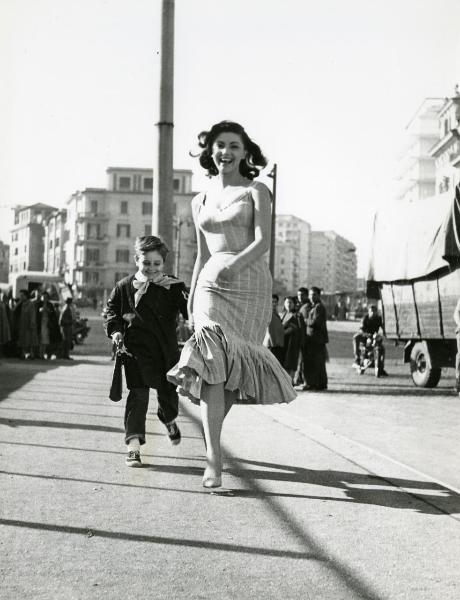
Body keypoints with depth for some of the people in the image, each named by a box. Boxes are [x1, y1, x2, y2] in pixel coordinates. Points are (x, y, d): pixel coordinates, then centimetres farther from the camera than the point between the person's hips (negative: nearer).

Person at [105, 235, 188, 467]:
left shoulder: (173, 287, 1)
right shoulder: (124, 287, 2)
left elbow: (189, 312, -3)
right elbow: (111, 310, 11)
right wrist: (115, 330, -4)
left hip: (167, 349, 2)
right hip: (137, 349, -1)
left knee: (168, 392, 12)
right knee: (138, 394, -8)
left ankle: (169, 419, 47)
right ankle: (133, 445, -9)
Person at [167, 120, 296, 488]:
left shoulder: (256, 191, 7)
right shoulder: (200, 202, 18)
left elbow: (263, 241, -7)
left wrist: (235, 264, -25)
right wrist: (191, 299, 17)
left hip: (252, 284, -1)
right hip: (212, 284, 2)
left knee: (233, 367, -1)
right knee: (213, 360, -17)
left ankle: (213, 436, 22)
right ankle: (214, 458, -21)